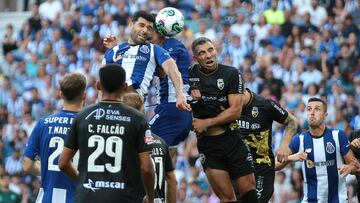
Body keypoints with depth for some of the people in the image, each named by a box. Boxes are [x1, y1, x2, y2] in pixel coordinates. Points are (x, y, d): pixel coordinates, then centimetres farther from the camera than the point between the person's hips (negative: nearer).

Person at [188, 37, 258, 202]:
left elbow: (235, 110, -7)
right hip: (207, 144, 0)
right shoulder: (189, 75, 2)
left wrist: (207, 123, -11)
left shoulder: (231, 74, -1)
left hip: (232, 139, 0)